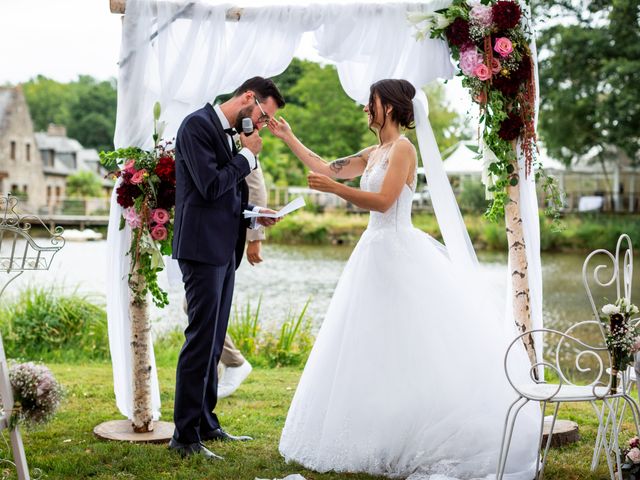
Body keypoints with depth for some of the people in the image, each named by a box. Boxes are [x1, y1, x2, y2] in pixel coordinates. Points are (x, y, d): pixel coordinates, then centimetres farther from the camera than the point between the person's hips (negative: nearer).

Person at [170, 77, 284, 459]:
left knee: (214, 342, 13)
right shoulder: (198, 124, -10)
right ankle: (185, 435, -1)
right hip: (203, 248, -9)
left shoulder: (229, 134, 16)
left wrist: (254, 212, 7)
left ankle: (206, 424, 22)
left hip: (224, 250, 9)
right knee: (201, 340, -8)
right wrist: (248, 156, -9)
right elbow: (210, 186, -20)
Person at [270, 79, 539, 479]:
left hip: (397, 253, -9)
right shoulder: (373, 154, 16)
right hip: (377, 251, 9)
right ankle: (384, 436, 17)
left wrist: (334, 188, -21)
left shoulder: (403, 149, -10)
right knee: (374, 347, 10)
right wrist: (289, 138, 20)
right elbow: (327, 168, 18)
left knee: (407, 348, -6)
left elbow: (383, 201, -19)